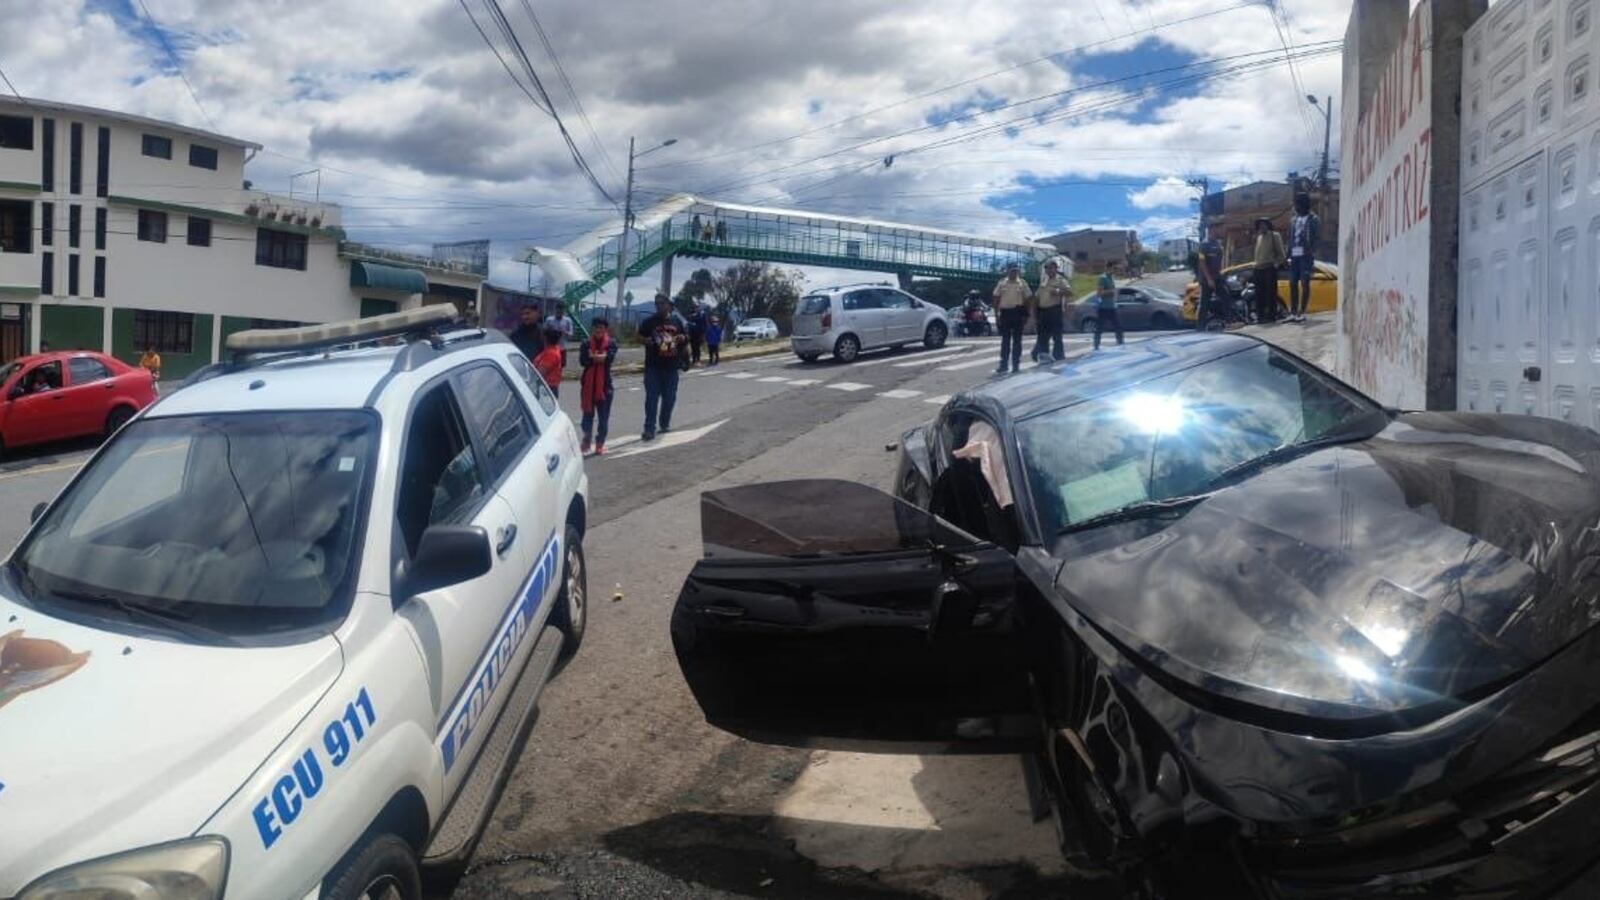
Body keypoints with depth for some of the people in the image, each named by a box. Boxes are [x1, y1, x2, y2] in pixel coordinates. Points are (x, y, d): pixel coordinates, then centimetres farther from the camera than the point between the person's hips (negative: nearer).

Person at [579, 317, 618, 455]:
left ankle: (600, 443, 14)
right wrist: (600, 358, -19)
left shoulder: (611, 343, 2)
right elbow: (582, 360, -12)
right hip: (588, 384, 1)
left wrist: (593, 358, -13)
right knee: (588, 414, 7)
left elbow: (610, 358, -16)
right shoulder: (586, 344, 4)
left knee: (603, 416, 4)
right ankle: (587, 440, 21)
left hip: (605, 384, -1)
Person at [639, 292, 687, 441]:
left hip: (672, 365, 3)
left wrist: (683, 338, -5)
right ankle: (649, 429, -9)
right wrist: (645, 340, -15)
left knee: (669, 397, 11)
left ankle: (665, 423, 32)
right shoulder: (649, 321, 2)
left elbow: (687, 337, 18)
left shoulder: (677, 321, 8)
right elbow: (639, 337, 7)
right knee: (652, 397, -8)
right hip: (653, 366, -3)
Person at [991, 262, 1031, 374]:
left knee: (1017, 340, 4)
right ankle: (1003, 365, 6)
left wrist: (1025, 315, -2)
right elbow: (996, 299, 7)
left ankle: (1016, 364, 10)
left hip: (1018, 312, -1)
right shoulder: (1002, 283, 5)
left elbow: (1027, 299, 4)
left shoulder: (1022, 283, 3)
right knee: (1005, 340, 3)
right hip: (1005, 312, 1)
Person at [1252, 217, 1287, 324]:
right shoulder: (1259, 237, 19)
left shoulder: (1274, 236, 0)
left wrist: (1277, 263, -9)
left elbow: (1280, 253, -2)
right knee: (1259, 293, 5)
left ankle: (1271, 315, -9)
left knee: (1270, 293, -9)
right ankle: (1260, 315, 8)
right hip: (1259, 268, 7)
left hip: (1270, 268, -7)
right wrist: (1257, 263, 15)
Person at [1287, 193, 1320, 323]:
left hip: (1306, 256, -6)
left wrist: (1312, 255, -16)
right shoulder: (1293, 220, 18)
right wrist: (1288, 256, 9)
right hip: (1294, 256, 6)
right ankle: (1293, 312, 7)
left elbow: (1316, 239, -6)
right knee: (1293, 284, 4)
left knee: (1304, 284, -4)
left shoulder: (1314, 220, 1)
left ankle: (1302, 312, -4)